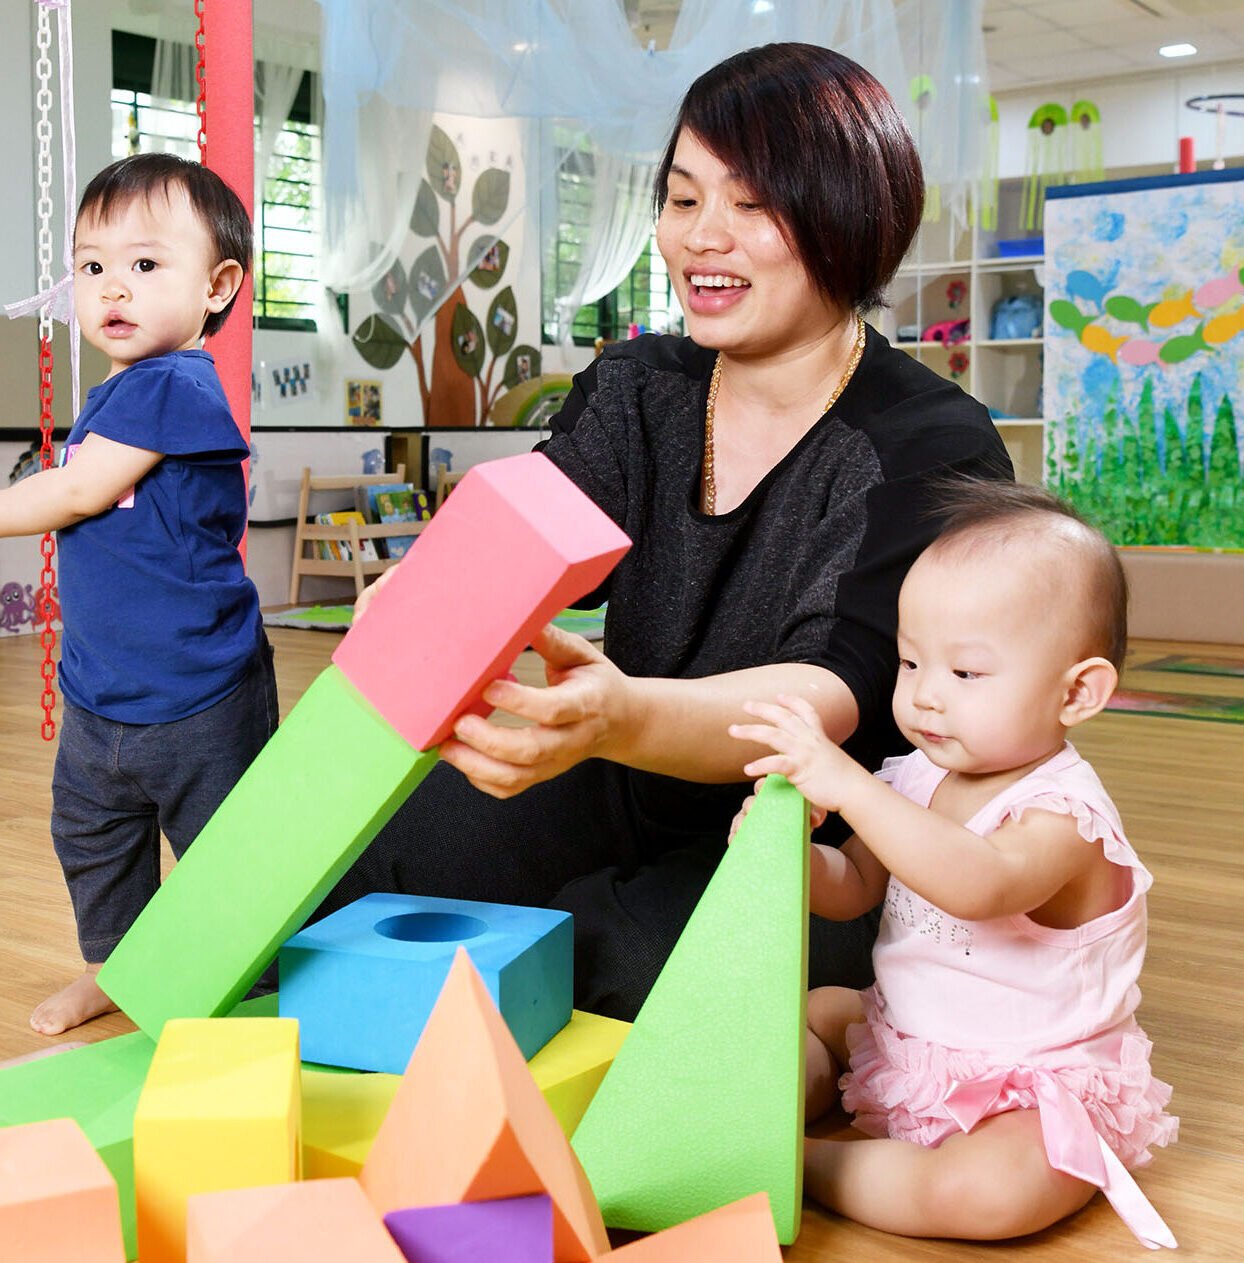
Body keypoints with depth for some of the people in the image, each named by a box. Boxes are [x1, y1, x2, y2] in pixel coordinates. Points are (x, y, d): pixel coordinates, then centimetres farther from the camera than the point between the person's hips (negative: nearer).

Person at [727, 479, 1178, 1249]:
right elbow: (853, 888, 6)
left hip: (1036, 1087, -8)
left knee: (988, 1195, -32)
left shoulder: (1063, 813, -25)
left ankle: (801, 1163, -15)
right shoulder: (917, 780, -2)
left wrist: (848, 786, -49)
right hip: (904, 1046, 8)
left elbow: (980, 885, -46)